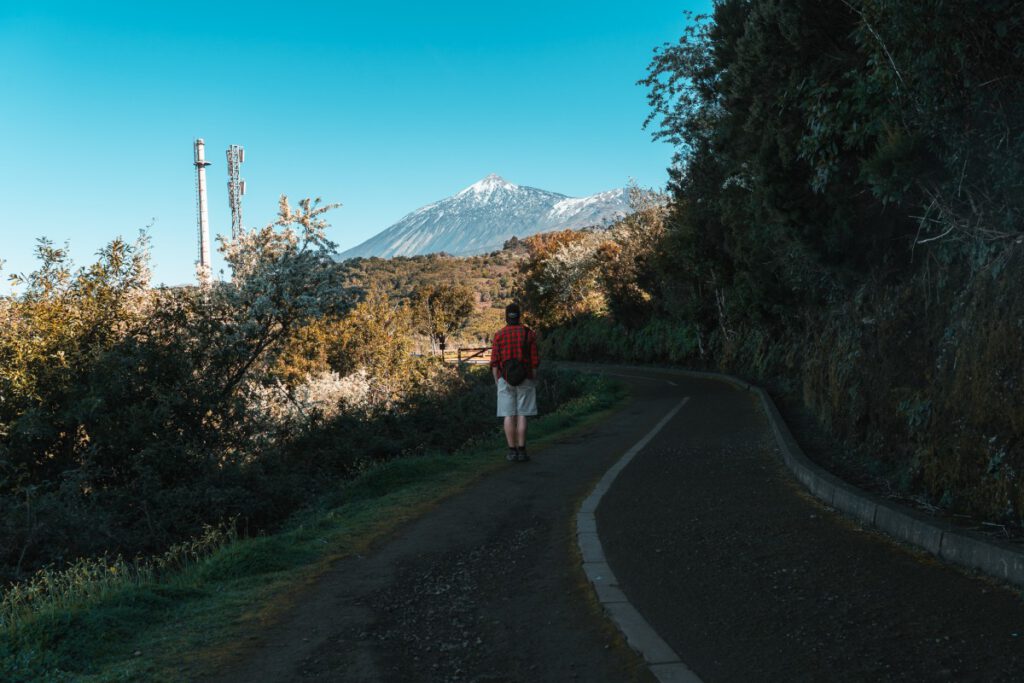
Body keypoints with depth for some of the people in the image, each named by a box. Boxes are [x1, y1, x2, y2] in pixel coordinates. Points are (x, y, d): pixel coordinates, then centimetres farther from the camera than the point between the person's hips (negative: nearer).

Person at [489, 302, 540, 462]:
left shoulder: (499, 335, -3)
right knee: (522, 415, 2)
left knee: (509, 416, 3)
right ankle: (521, 451, -1)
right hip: (524, 380, 0)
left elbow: (494, 361, -5)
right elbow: (534, 360, -4)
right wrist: (533, 380, 6)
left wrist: (497, 382, 4)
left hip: (506, 380, 0)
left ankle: (512, 451, 2)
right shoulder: (529, 333, -3)